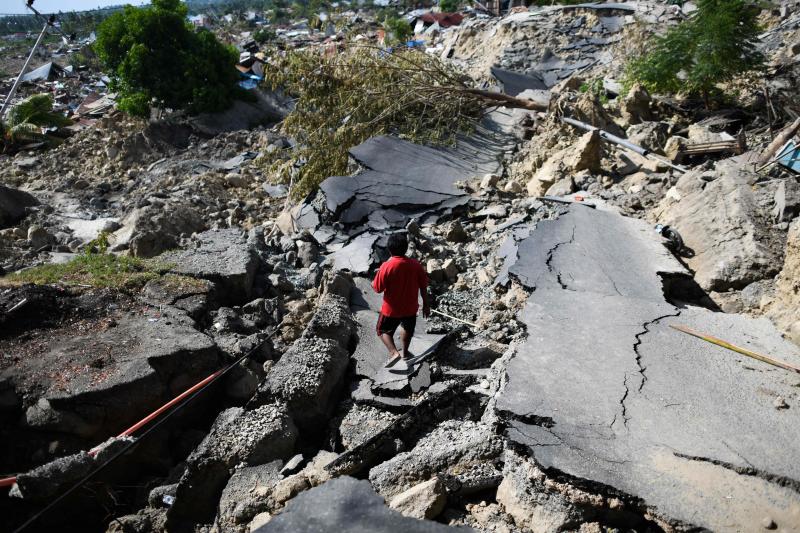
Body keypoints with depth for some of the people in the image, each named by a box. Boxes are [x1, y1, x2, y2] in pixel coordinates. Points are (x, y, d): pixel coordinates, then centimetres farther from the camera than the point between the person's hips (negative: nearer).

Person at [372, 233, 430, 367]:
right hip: (411, 307, 3)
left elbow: (378, 288, -15)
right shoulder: (416, 265, -13)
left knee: (383, 331, 19)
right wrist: (426, 304, 9)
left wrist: (373, 283, 6)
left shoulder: (386, 266, -23)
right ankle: (405, 352, 45)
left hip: (391, 309, -3)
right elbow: (423, 287, -4)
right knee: (408, 329, 29)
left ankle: (394, 352, -2)